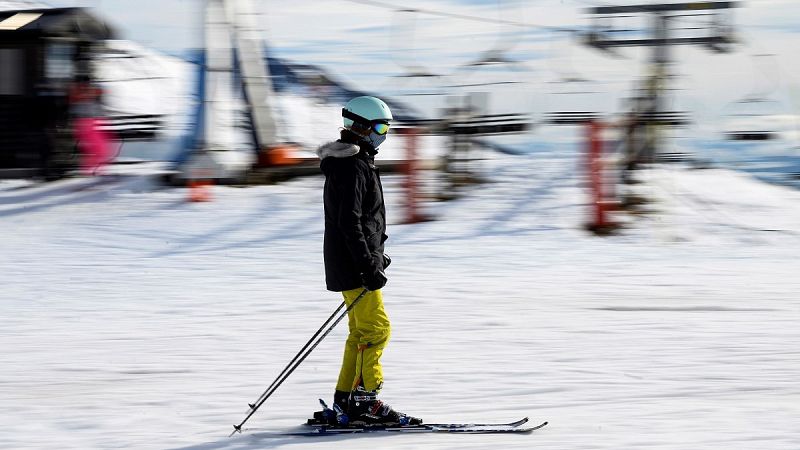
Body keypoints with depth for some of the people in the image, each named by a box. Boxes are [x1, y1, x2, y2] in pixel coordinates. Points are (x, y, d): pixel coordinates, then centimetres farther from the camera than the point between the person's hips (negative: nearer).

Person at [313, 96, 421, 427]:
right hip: (354, 265, -11)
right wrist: (369, 266, -25)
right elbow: (349, 222, -23)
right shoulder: (352, 166, -17)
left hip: (358, 260, 11)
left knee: (362, 331, 13)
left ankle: (345, 401, 16)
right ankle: (365, 402, -12)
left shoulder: (356, 161, 17)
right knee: (376, 328, -10)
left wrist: (375, 256, 30)